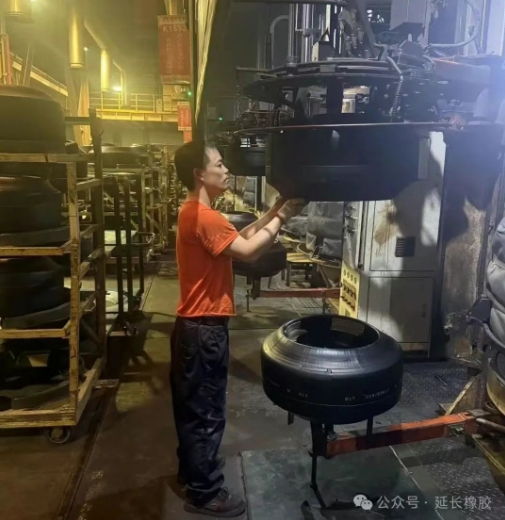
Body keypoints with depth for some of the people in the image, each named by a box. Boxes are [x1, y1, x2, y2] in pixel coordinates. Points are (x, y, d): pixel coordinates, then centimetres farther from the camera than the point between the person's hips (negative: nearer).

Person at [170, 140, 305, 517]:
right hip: (204, 327, -11)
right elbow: (249, 251, -23)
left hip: (194, 324, 11)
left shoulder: (195, 212, 11)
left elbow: (241, 237, 13)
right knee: (207, 411, 3)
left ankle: (192, 470, 40)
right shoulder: (203, 216, -21)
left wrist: (273, 213, 4)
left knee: (192, 405, 22)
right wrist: (282, 217, -14)